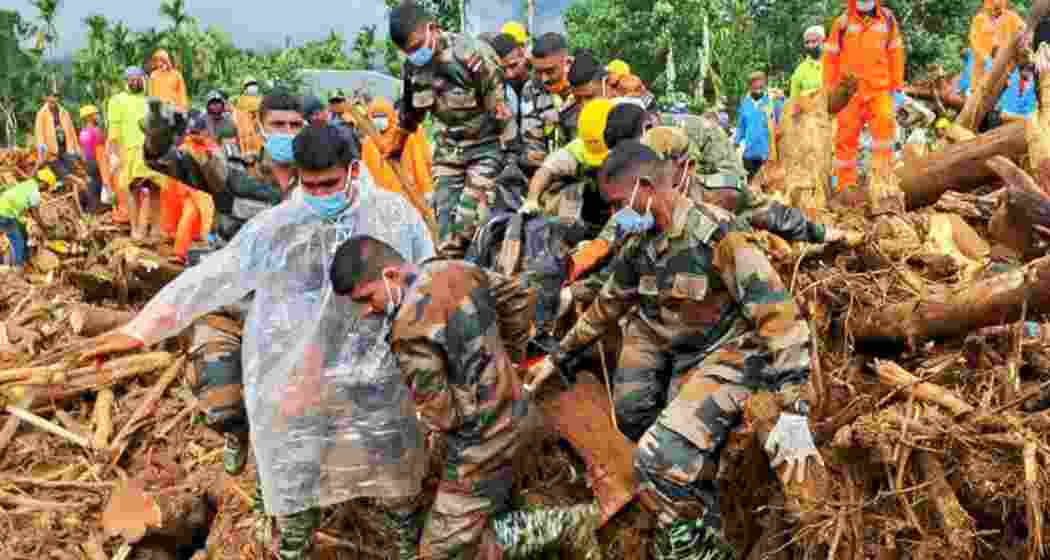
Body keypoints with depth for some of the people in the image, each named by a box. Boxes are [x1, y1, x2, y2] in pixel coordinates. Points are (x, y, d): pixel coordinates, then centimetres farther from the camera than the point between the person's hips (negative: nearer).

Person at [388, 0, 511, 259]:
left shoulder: (472, 55, -23)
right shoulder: (412, 67, -2)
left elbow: (502, 109, -19)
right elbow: (410, 111, 17)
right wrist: (394, 148, 28)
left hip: (485, 146, -6)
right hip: (448, 150, 6)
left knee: (470, 224, -17)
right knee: (445, 230, 1)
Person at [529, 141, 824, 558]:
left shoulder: (718, 235, -23)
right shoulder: (639, 241, 2)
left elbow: (778, 315, -26)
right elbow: (607, 305, 20)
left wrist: (794, 413, -30)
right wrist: (557, 357, 26)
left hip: (720, 355, -8)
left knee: (660, 463, -22)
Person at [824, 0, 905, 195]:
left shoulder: (887, 19, 6)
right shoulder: (843, 23, 0)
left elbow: (895, 52, 12)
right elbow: (831, 56, 5)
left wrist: (896, 82, 10)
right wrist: (830, 89, 4)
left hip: (880, 89, 1)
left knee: (884, 124, -18)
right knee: (847, 135, 3)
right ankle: (846, 184, 12)